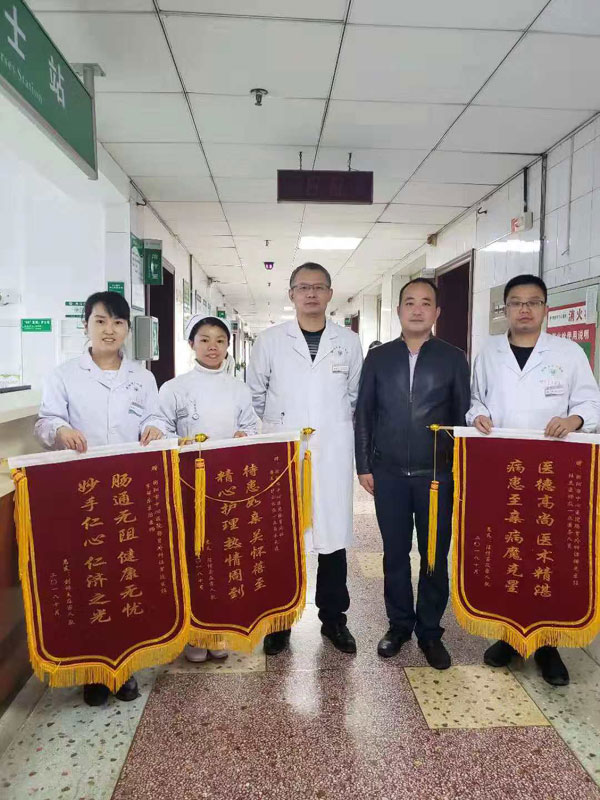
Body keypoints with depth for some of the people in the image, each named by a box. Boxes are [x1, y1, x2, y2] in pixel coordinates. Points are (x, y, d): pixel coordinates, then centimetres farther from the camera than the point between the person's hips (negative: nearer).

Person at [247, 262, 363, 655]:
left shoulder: (349, 342, 6)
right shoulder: (269, 340, 3)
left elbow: (355, 396, 13)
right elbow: (255, 396, 9)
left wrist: (335, 428, 10)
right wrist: (272, 430, 9)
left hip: (333, 456, 1)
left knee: (334, 535, 7)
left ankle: (334, 617, 25)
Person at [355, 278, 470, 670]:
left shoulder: (454, 358, 2)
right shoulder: (378, 358, 4)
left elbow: (464, 416, 3)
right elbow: (364, 414, 6)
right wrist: (364, 466, 3)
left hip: (437, 475, -1)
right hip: (389, 474, 1)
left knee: (435, 556, 8)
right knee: (395, 554, 11)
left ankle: (430, 632, 26)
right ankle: (399, 624, 29)